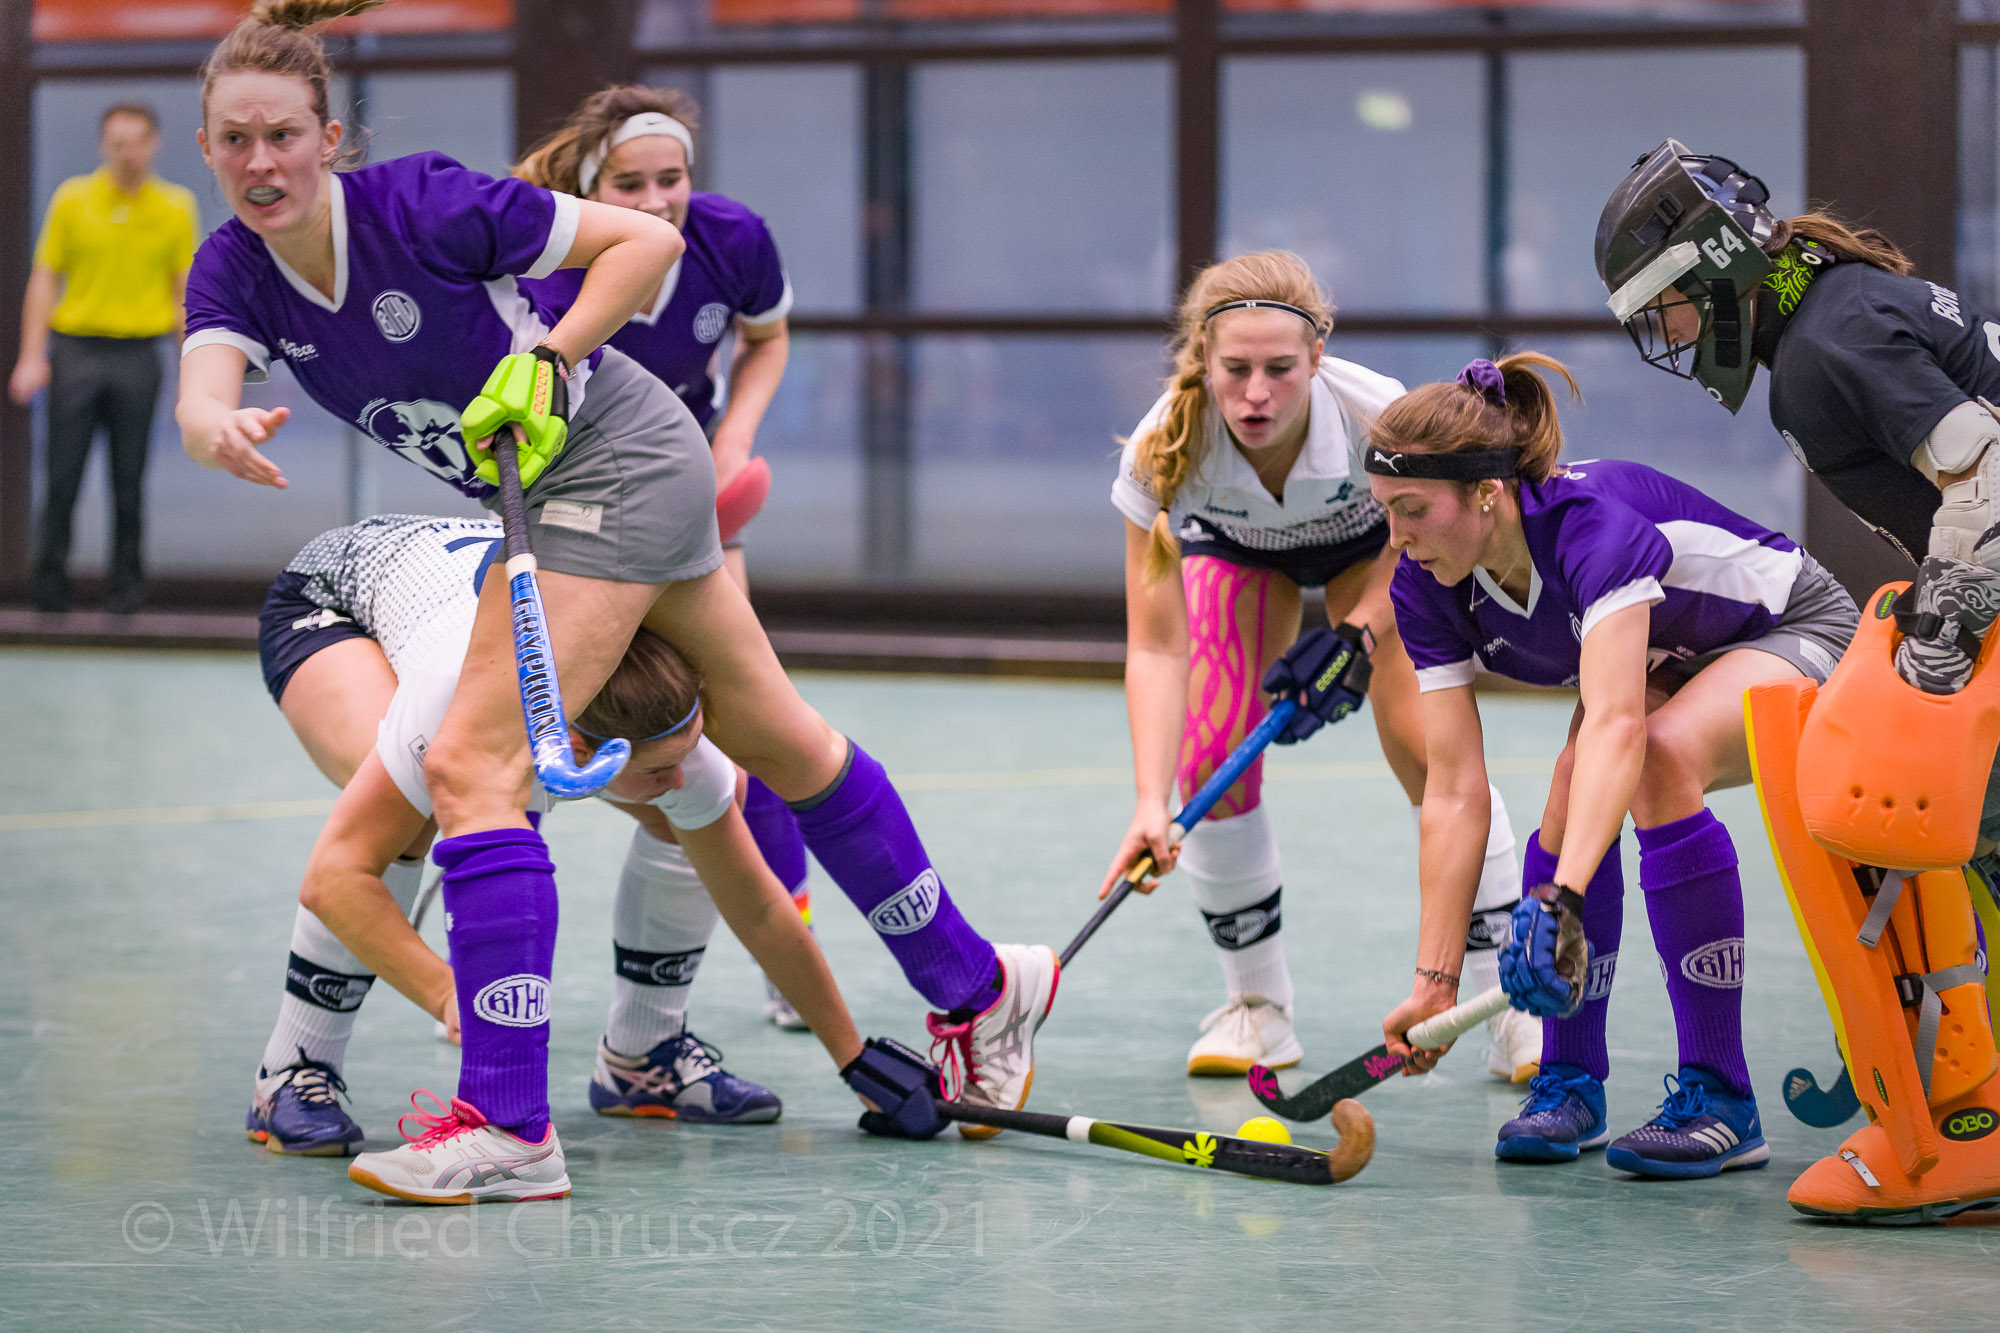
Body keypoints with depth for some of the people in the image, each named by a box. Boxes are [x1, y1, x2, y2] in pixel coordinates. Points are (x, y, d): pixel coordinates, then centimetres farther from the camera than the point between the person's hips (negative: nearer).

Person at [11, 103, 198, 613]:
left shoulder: (176, 207, 5)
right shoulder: (71, 199, 3)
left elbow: (185, 289, 7)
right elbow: (44, 279, 5)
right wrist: (31, 356, -1)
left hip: (137, 355, 0)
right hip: (75, 348, 0)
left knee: (129, 481, 2)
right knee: (63, 475, -2)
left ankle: (126, 581, 10)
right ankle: (51, 578, 6)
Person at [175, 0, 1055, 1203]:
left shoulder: (420, 203, -23)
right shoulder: (234, 271, -5)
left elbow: (648, 237, -15)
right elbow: (203, 398, -25)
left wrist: (547, 360, -24)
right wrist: (221, 432, -47)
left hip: (622, 460, -8)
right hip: (543, 497, 8)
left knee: (473, 764, -17)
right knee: (780, 742, 18)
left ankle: (509, 1121, -17)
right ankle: (978, 985, 33)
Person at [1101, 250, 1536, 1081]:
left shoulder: (1382, 418, -40)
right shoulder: (1164, 451, -37)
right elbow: (1155, 647, -36)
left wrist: (1356, 638, -31)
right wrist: (1151, 803, -45)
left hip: (1371, 543, -1)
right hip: (1235, 548, 1)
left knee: (1427, 747, -17)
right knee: (1212, 759, -15)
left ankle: (1511, 1008, -6)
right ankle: (1258, 1006, 4)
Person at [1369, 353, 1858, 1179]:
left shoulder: (1594, 525, -38)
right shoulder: (1426, 590, -19)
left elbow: (1617, 725, -51)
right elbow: (1454, 795, -19)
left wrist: (1560, 903, -62)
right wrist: (1434, 984, -23)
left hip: (1797, 636, -6)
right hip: (1664, 666, 6)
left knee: (1660, 757, -33)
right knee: (1575, 790, -23)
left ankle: (1719, 1101, -27)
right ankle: (1570, 1082, -5)